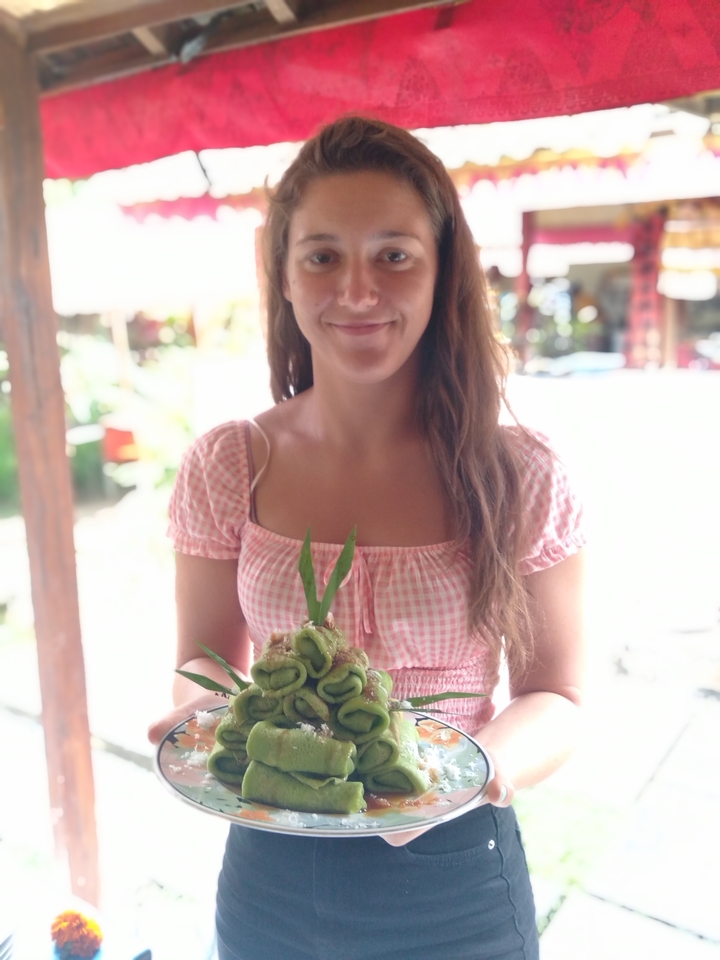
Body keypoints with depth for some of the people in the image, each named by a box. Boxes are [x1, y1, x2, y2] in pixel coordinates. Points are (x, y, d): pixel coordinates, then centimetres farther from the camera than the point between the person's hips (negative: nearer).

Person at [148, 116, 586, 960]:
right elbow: (205, 658, 1)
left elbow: (553, 694, -6)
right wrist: (204, 710, -21)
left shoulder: (520, 478, -14)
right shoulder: (223, 470, -9)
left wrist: (487, 764, -26)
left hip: (456, 875, -1)